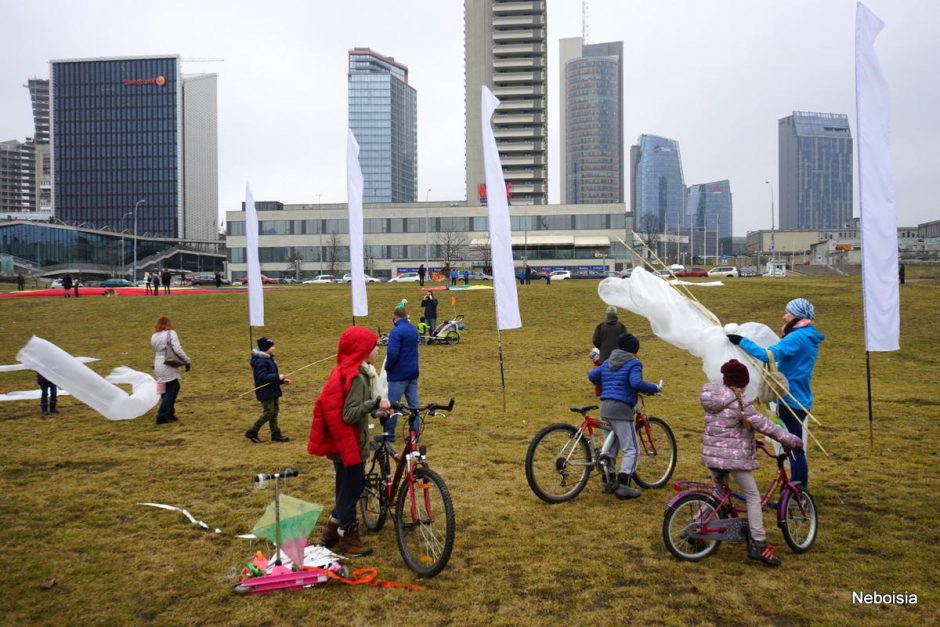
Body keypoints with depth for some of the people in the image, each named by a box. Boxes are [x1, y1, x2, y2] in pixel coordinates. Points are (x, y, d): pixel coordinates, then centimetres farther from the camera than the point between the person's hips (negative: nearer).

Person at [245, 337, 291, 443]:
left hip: (272, 390, 10)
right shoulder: (260, 361, -21)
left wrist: (282, 380, 9)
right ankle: (252, 432, 9)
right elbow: (261, 376, -30)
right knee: (268, 412, -5)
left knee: (274, 412, 12)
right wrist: (277, 377, -27)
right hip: (265, 392, -10)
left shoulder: (269, 358, 11)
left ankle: (276, 434, 19)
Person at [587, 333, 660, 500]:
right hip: (621, 408, -8)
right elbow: (636, 383, -23)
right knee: (631, 450, -3)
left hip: (605, 406, 8)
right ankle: (623, 486, -11)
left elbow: (592, 375, 17)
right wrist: (654, 388, -10)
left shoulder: (608, 363, 17)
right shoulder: (633, 363, -6)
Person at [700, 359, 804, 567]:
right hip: (734, 456, -7)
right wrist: (793, 441, -3)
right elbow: (765, 426, -12)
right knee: (753, 496, 4)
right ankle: (758, 545, 2)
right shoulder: (740, 403, -15)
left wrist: (748, 438, 27)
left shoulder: (712, 398, 7)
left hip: (712, 454, 7)